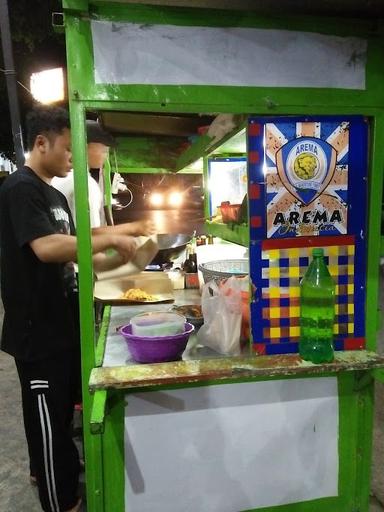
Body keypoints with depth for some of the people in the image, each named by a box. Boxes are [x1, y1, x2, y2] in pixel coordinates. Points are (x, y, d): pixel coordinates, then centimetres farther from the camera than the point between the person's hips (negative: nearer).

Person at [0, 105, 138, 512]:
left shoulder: (56, 196, 14)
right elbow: (47, 248, -29)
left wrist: (118, 259, 3)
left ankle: (51, 468, 46)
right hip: (38, 330, -9)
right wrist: (110, 238, -21)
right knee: (47, 416, 7)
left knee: (61, 410, 24)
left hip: (63, 325, 9)